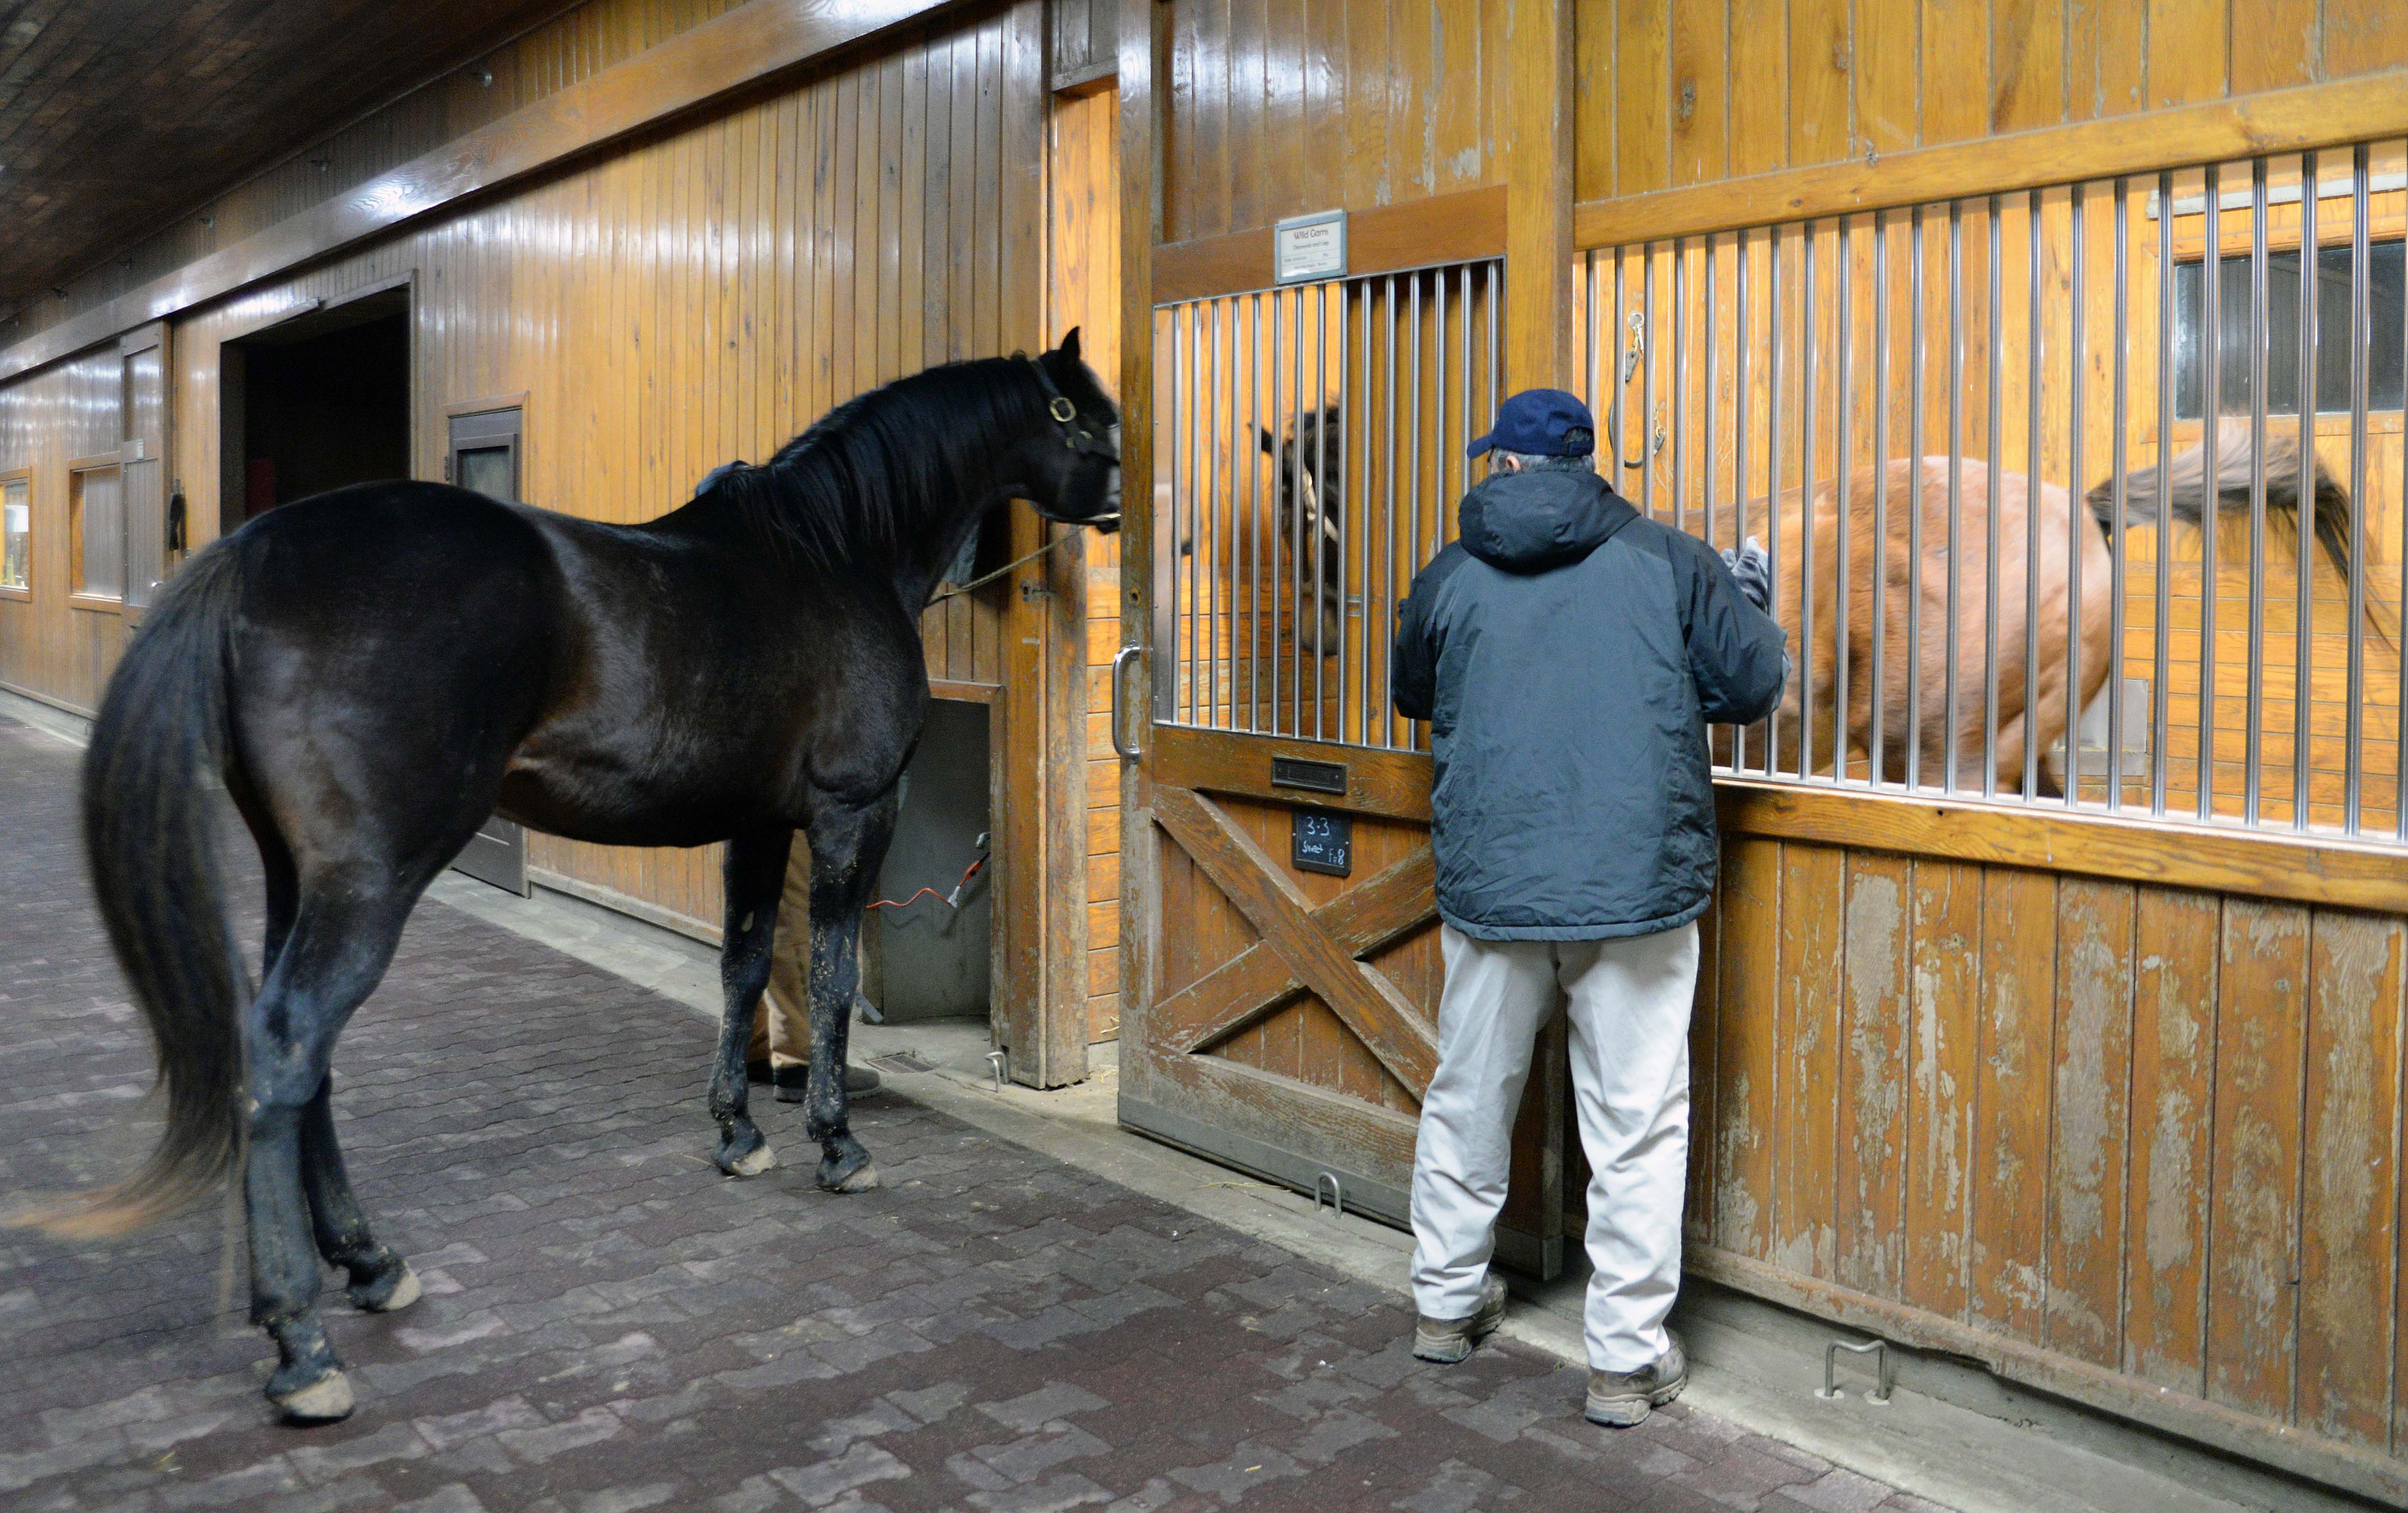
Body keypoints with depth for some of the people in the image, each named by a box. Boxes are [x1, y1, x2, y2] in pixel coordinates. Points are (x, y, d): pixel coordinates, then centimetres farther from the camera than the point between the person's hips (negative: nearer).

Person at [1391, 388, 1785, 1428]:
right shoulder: (1671, 561, 0)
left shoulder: (1450, 577, 5)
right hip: (1638, 889, -2)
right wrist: (1753, 601, 22)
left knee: (1468, 1099, 18)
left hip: (1489, 886, 2)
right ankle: (1627, 1359, 12)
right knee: (1635, 1126, 6)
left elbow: (1412, 694, 20)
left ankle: (1447, 1301, 34)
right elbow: (1755, 687, 3)